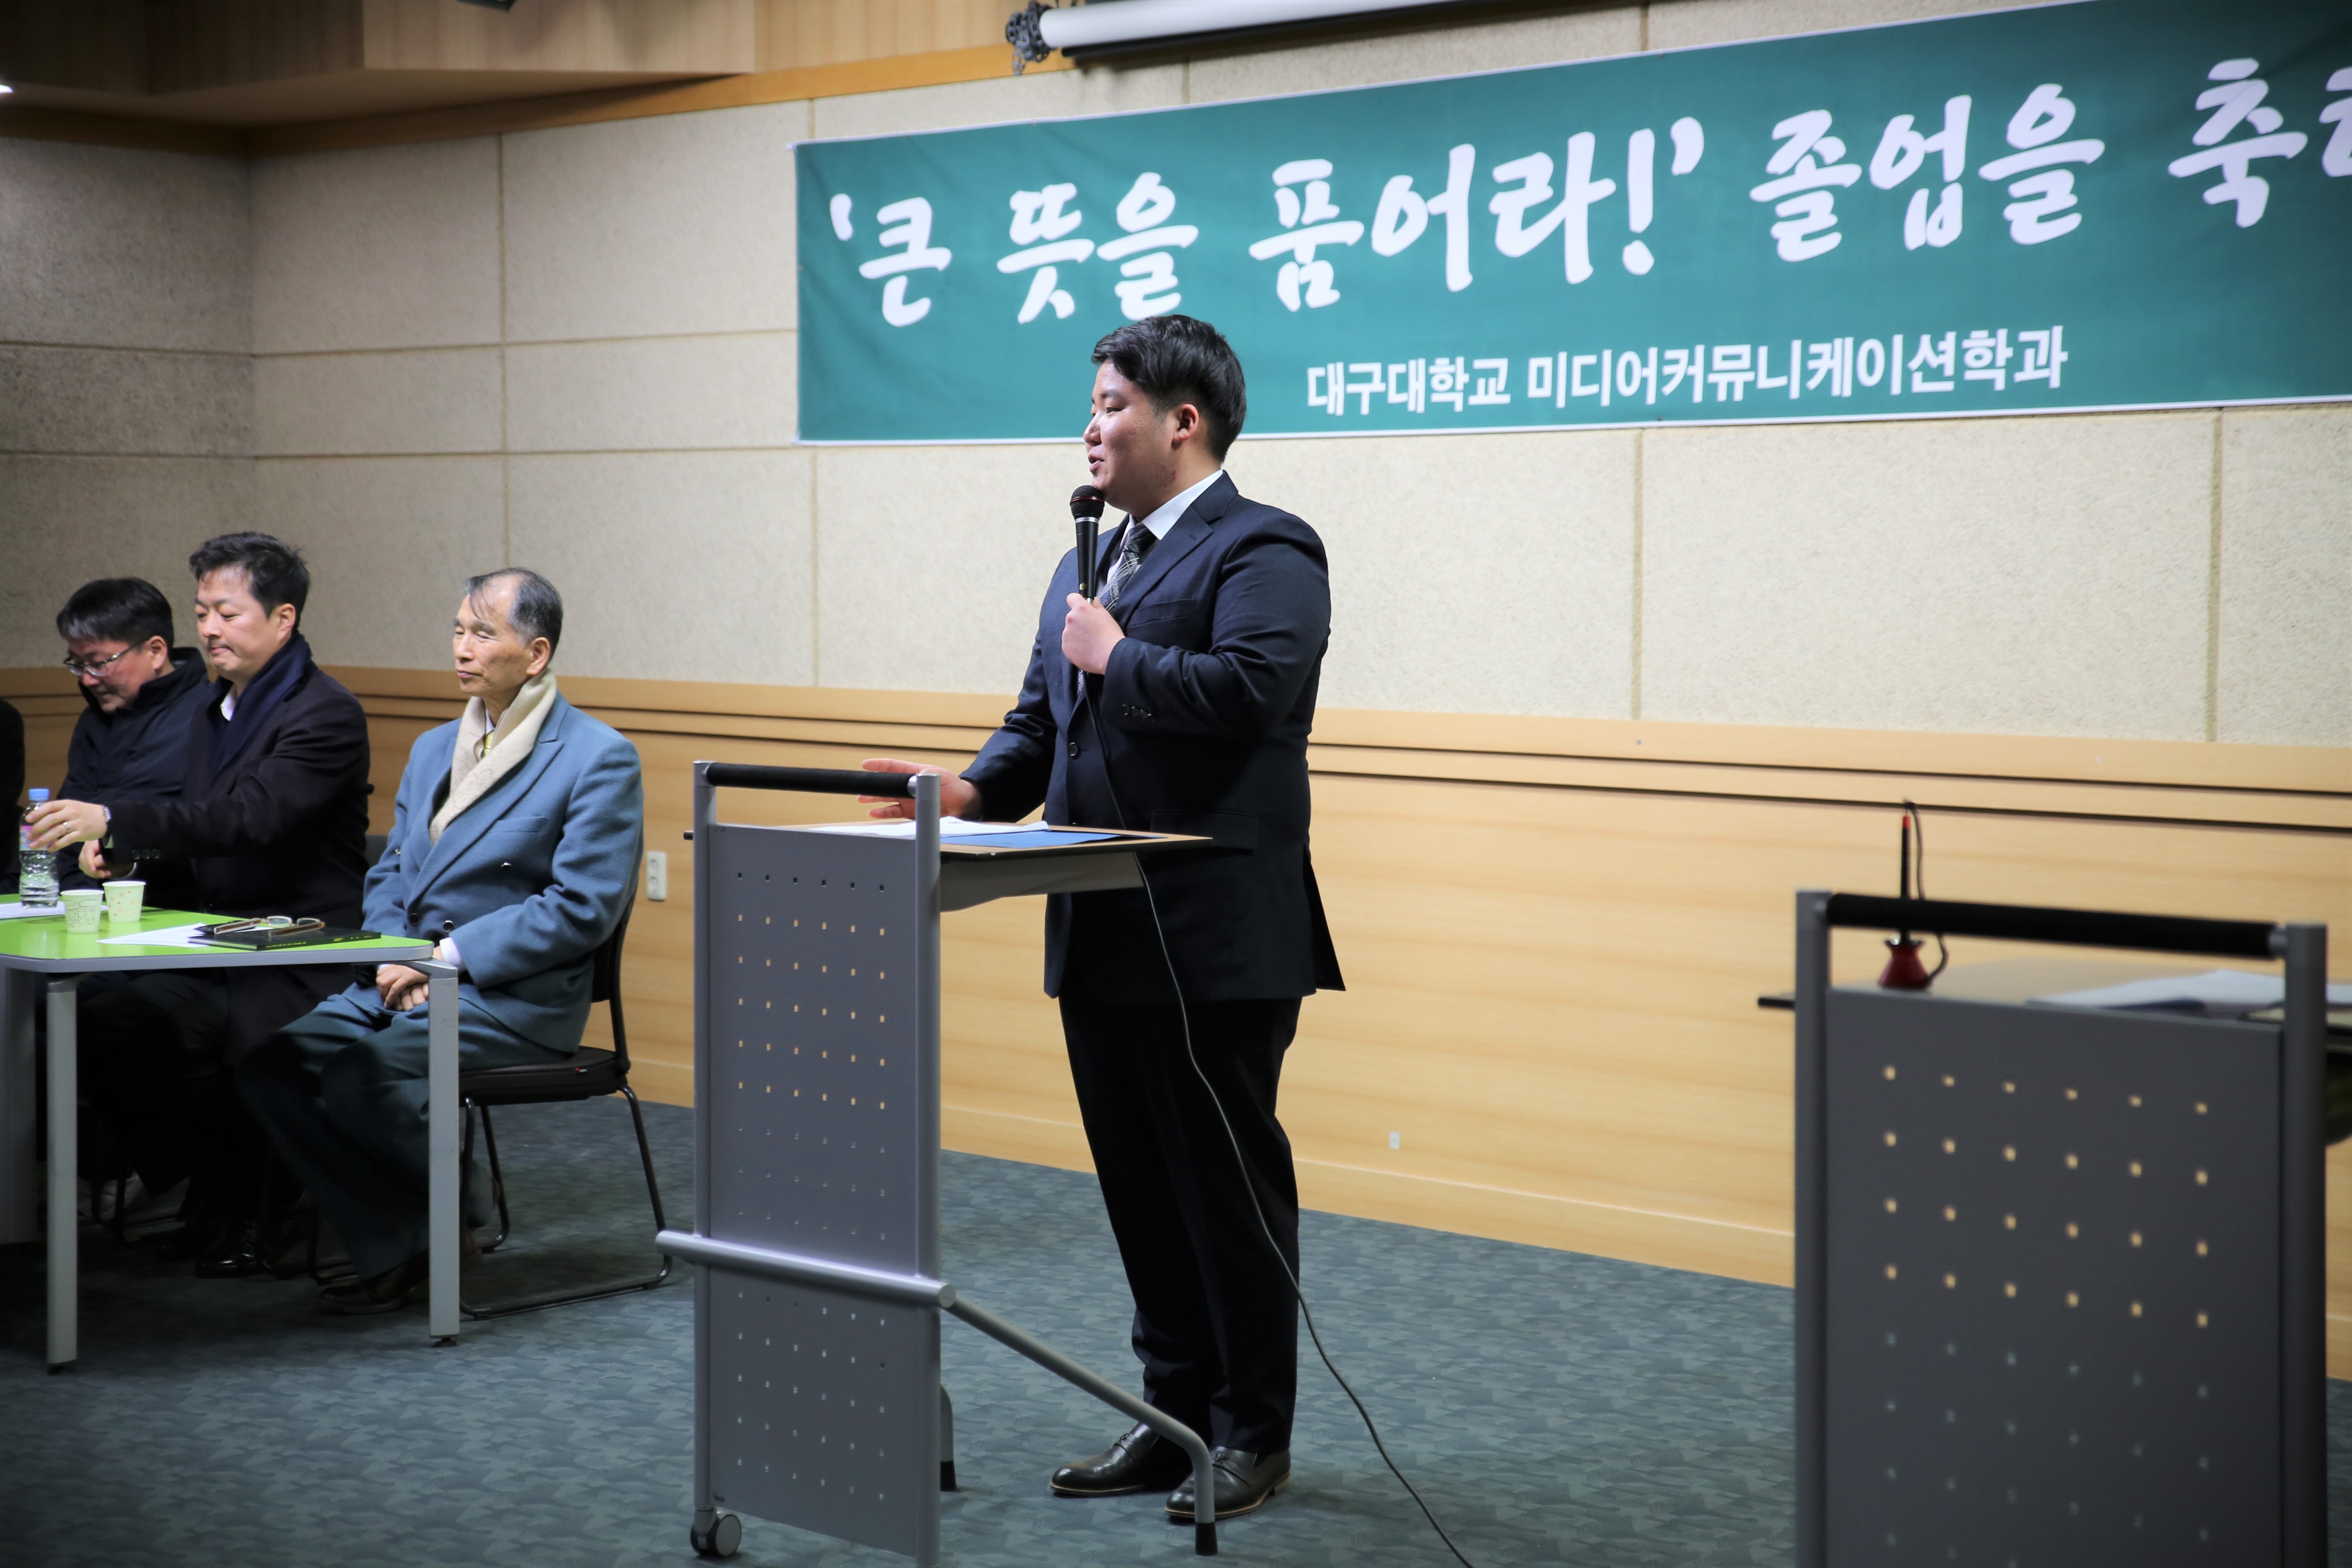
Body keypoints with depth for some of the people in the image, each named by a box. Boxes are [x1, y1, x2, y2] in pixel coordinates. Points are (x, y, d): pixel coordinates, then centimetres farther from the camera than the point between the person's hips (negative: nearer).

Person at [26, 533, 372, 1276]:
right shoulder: (211, 711, 15)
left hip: (303, 961, -8)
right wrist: (127, 850, 1)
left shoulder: (327, 714, -13)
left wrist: (115, 819, -36)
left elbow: (249, 817, -28)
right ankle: (211, 1194, 1)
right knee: (97, 1031, -14)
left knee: (231, 1047, -33)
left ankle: (240, 1204, -4)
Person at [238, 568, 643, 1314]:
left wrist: (446, 956, -16)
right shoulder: (433, 749, 18)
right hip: (403, 981, 8)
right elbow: (388, 874, 19)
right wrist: (391, 956, -4)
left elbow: (583, 909, -14)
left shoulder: (599, 759, -7)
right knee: (266, 1056, -15)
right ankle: (393, 1252, -8)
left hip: (513, 999, -7)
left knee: (359, 1073, -30)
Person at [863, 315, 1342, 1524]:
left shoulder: (1263, 552, -10)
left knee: (1229, 1184, 2)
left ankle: (1253, 1433, 14)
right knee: (1141, 1188, 14)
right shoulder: (1093, 562, 18)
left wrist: (1115, 657, -14)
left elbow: (1252, 687, -27)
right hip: (1102, 938, 8)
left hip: (1215, 940, -8)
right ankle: (1177, 1410, 25)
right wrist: (971, 792, -1)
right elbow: (1041, 725, 18)